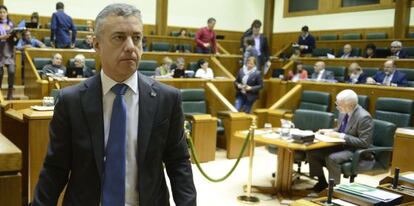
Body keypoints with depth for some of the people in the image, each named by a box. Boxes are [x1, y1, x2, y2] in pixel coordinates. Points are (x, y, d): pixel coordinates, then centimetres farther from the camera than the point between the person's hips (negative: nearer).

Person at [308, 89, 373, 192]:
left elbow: (364, 142, -23)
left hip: (357, 150, -8)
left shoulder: (364, 117, -22)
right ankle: (322, 182, 9)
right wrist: (331, 131, -3)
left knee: (332, 158, -33)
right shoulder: (344, 112, 1)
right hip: (341, 145, 8)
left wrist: (341, 136, -25)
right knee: (313, 151, -5)